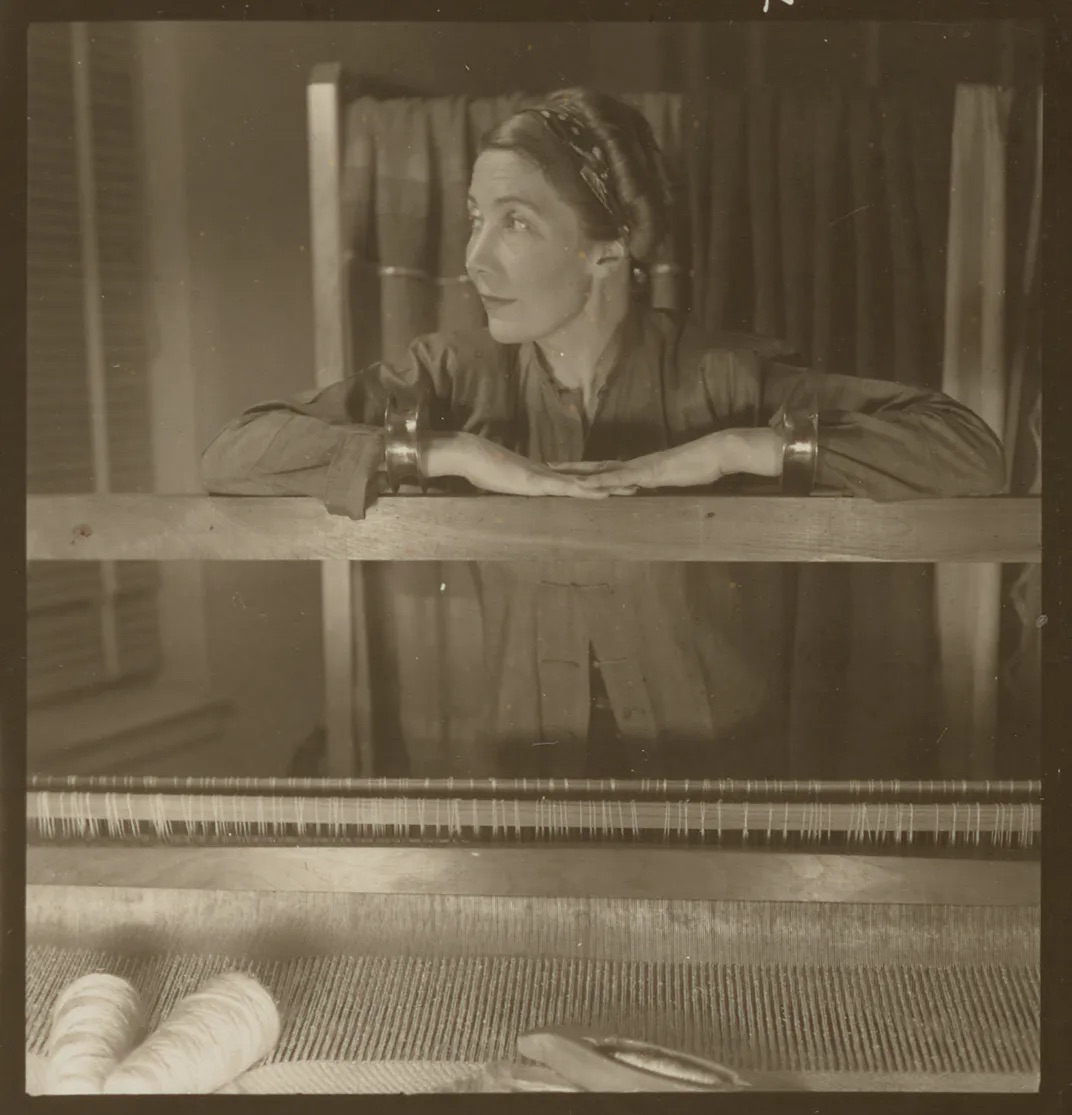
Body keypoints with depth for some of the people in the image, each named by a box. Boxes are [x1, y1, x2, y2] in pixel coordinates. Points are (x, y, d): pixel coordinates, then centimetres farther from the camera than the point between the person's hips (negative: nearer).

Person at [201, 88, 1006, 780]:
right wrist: (457, 454, -19)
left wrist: (736, 448, -22)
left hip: (714, 775, 0)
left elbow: (971, 452, -16)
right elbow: (234, 456, -11)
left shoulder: (721, 380, -9)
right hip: (524, 769, 1)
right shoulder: (461, 375, -3)